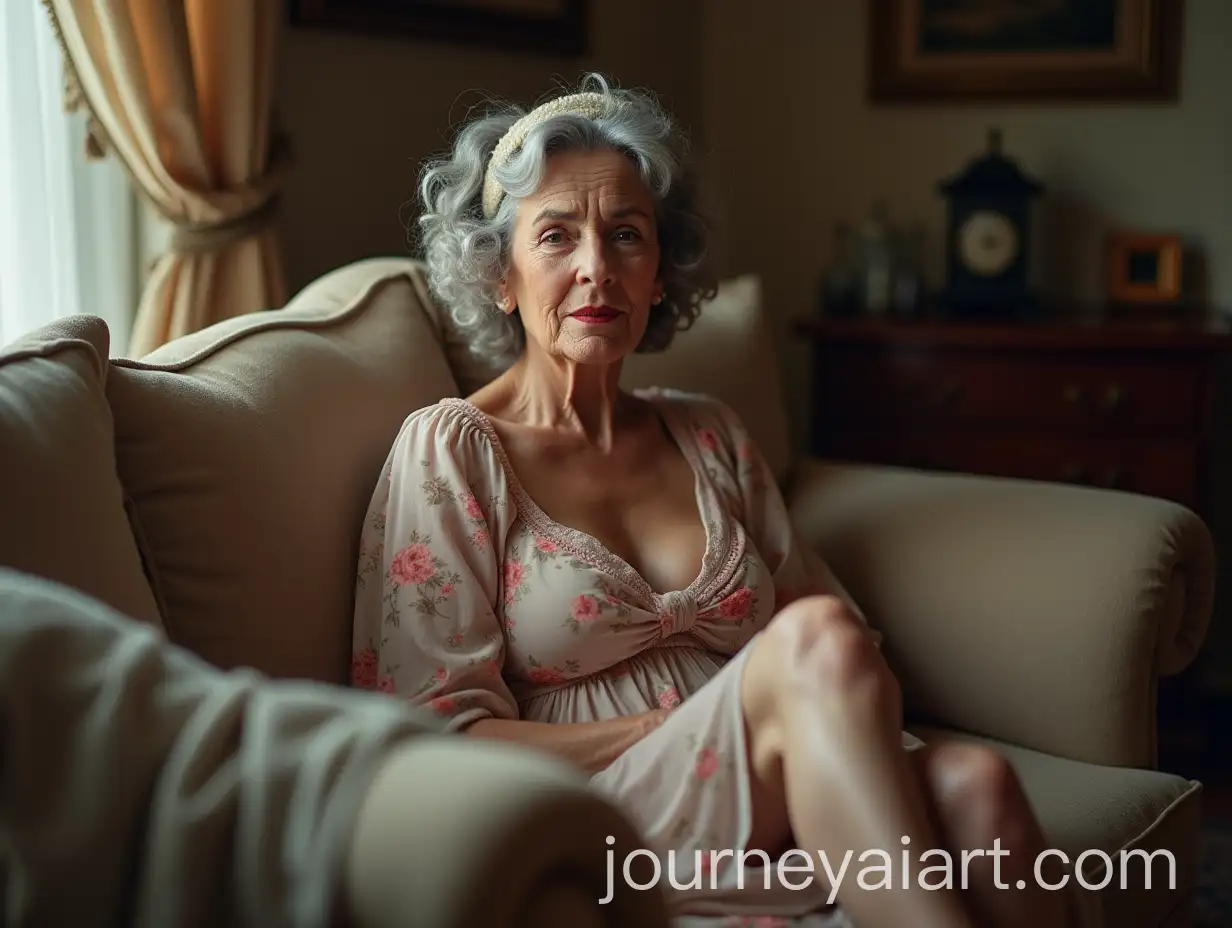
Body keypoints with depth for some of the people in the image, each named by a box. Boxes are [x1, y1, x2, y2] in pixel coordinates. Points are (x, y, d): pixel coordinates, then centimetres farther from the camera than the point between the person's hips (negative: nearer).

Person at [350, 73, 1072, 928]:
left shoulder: (709, 436, 17)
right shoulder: (452, 450, 2)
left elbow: (854, 645, 17)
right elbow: (441, 736, -5)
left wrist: (848, 708, -8)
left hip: (790, 817, 5)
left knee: (970, 781, -29)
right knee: (818, 641, -31)